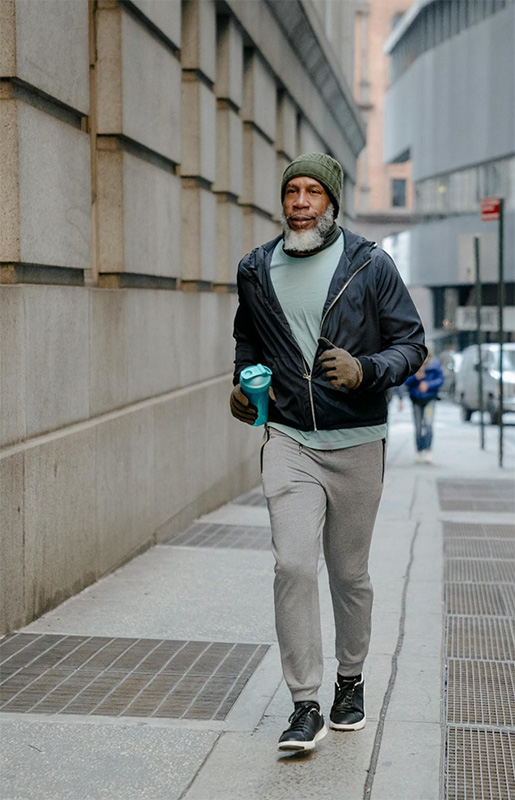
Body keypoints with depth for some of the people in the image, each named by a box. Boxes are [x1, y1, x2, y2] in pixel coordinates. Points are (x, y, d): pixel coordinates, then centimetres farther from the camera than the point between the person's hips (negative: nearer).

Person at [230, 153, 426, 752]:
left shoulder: (370, 265, -2)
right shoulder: (256, 270, 7)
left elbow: (411, 343, -1)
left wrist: (365, 370, -20)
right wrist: (243, 381, 6)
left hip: (356, 443, -1)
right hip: (288, 440, 1)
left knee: (349, 573, 10)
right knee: (293, 566, -13)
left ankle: (351, 682, 32)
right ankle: (305, 708, -6)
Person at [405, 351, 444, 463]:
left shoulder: (434, 365, -4)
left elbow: (440, 380, -3)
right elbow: (406, 381, -3)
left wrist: (428, 385, -18)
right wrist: (416, 377, -22)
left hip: (429, 399, -1)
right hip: (416, 399, 1)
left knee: (428, 424, -17)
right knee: (418, 428, 6)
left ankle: (428, 452, -17)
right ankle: (419, 452, 18)